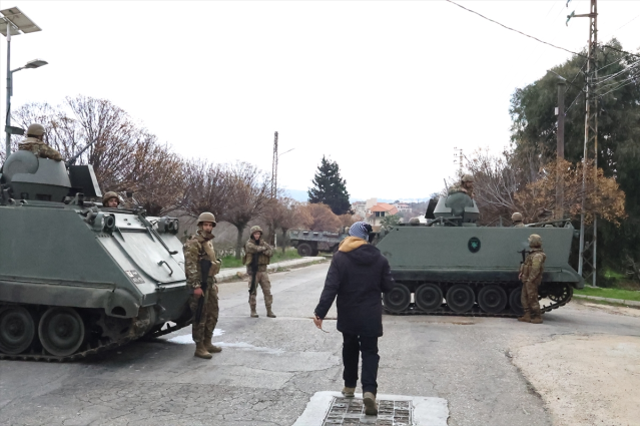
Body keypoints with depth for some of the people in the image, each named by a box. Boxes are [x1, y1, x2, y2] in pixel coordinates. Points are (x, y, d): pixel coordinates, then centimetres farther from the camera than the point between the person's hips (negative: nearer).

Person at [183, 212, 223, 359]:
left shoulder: (208, 242, 16)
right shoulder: (193, 243, -13)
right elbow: (191, 266, -20)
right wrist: (196, 286, -24)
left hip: (209, 284, 9)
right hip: (199, 284, -9)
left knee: (212, 315, 14)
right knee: (200, 317, -5)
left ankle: (207, 343, 25)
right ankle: (199, 348, 3)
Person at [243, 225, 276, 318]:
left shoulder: (263, 243, 12)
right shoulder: (249, 244, -3)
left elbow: (271, 251, -1)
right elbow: (254, 248, -24)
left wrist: (263, 251, -17)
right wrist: (263, 248, -8)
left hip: (263, 270, 5)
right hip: (253, 270, -4)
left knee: (267, 291, 3)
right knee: (253, 291, 0)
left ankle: (269, 311, 8)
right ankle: (253, 311, 10)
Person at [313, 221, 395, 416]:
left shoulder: (340, 257, -9)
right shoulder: (379, 258, -3)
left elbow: (330, 287, -15)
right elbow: (388, 286, 2)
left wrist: (320, 312, -14)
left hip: (348, 315, 0)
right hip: (371, 316, 0)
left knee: (350, 348, 20)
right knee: (370, 352, 5)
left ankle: (349, 386, 31)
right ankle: (369, 390, -14)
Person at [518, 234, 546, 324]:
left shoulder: (537, 255, -19)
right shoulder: (532, 253, 14)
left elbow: (535, 270, -23)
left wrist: (529, 280, -22)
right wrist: (522, 274, 14)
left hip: (531, 281, -10)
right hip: (527, 280, 10)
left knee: (532, 299, -4)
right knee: (524, 298, 13)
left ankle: (538, 317, 3)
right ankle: (527, 316, 17)